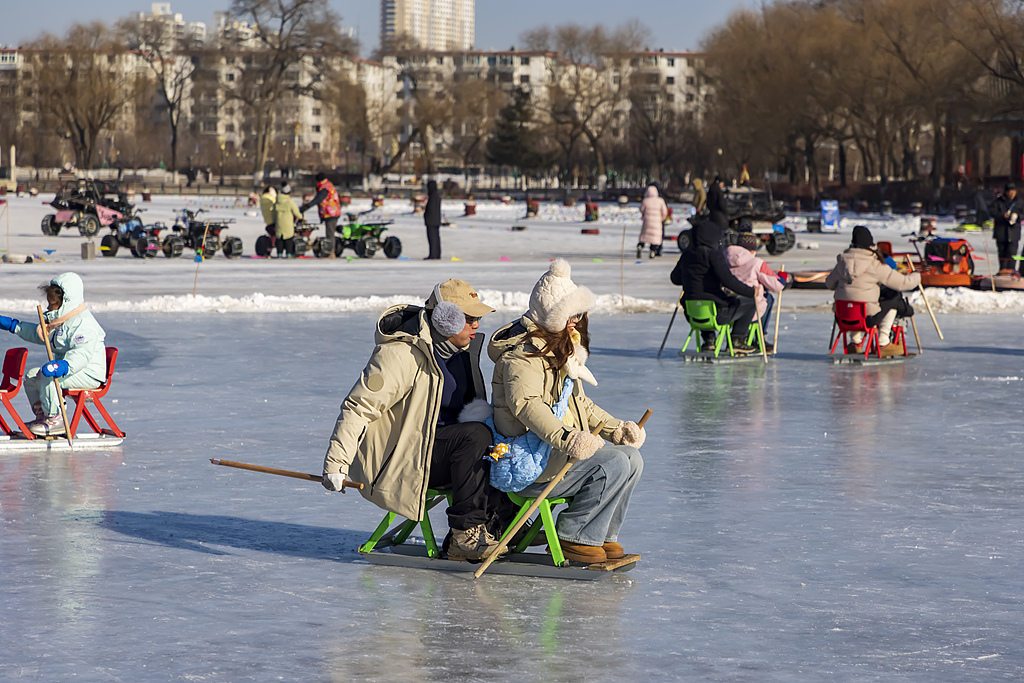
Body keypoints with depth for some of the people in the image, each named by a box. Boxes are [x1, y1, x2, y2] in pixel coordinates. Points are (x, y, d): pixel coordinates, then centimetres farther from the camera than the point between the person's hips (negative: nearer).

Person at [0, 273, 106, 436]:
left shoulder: (83, 324, -22)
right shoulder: (60, 320, 13)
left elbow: (82, 353, -35)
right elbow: (40, 334, 28)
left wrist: (64, 366, -51)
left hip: (89, 373, -11)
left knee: (46, 377, -30)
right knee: (31, 376, 11)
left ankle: (55, 420, -21)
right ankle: (42, 415, 18)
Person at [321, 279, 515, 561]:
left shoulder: (460, 349, 8)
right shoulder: (401, 355, -20)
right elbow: (358, 406, -19)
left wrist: (480, 412, -4)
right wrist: (336, 462, -25)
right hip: (398, 457, -9)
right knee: (475, 436, -29)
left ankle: (498, 522, -4)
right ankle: (465, 533, -25)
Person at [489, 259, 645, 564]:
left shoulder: (561, 350, 20)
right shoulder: (524, 353, -15)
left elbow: (579, 404, 29)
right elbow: (524, 403, -33)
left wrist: (615, 429, 13)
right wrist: (567, 438, -46)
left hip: (556, 447, 10)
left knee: (631, 456, 0)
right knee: (613, 464, -22)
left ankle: (601, 536, 5)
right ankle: (572, 537, -13)